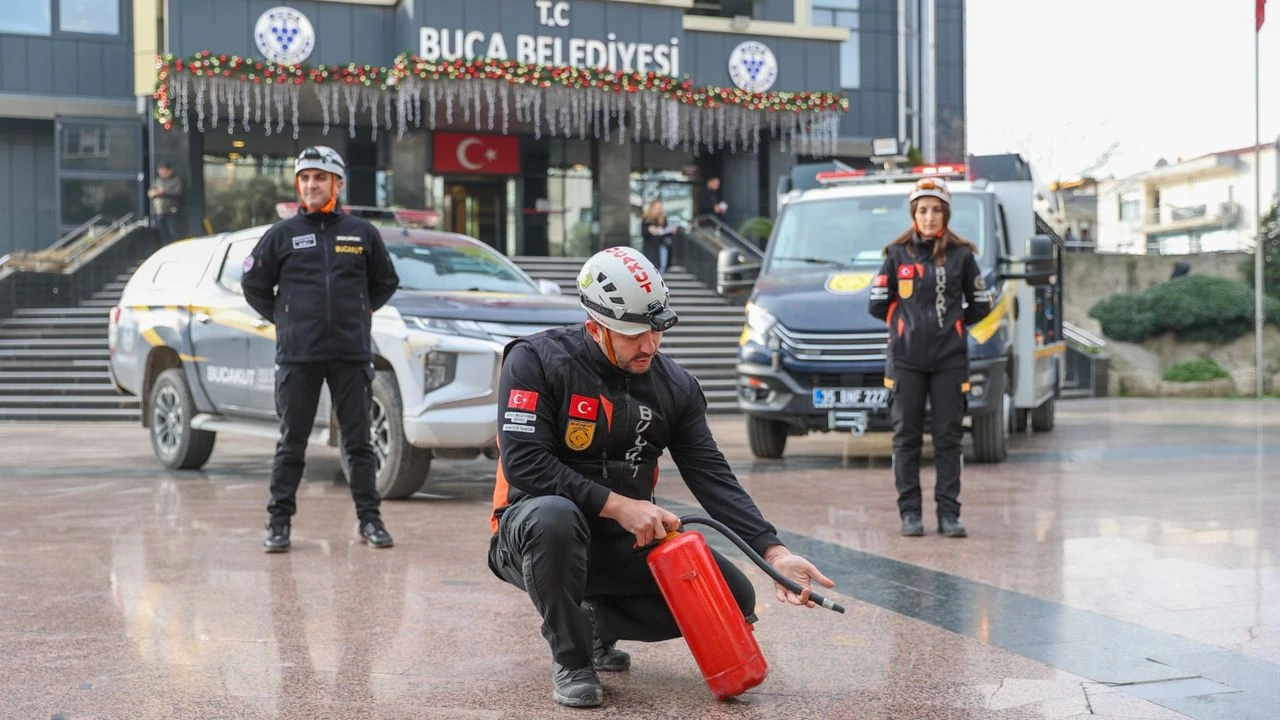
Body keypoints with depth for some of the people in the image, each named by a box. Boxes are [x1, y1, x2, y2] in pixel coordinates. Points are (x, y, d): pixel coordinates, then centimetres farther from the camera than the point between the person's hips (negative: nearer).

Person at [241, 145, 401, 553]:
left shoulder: (362, 234, 7)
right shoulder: (282, 235, 5)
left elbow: (386, 282, 19)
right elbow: (253, 286, 13)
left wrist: (361, 313, 11)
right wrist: (284, 320, 7)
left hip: (351, 355, 1)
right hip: (297, 356, 0)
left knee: (358, 442, 5)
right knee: (291, 443, 4)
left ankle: (369, 520, 12)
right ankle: (279, 522, 11)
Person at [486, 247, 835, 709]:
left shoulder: (675, 385, 0)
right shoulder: (536, 361, -15)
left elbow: (713, 478, -4)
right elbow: (523, 463, -23)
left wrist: (774, 553, -16)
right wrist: (618, 505, -26)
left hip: (623, 544, 5)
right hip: (534, 532, -5)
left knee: (733, 598, -7)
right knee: (554, 518, -41)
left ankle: (597, 621, 12)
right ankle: (571, 659, -14)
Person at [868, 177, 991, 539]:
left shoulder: (961, 254, 4)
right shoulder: (898, 254, 4)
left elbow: (981, 305, 11)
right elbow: (878, 302, 7)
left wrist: (952, 321, 8)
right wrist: (907, 321, 8)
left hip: (950, 360, 0)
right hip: (906, 359, 0)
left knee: (949, 438, 2)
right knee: (907, 437, 3)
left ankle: (948, 512, 7)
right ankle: (910, 512, 9)